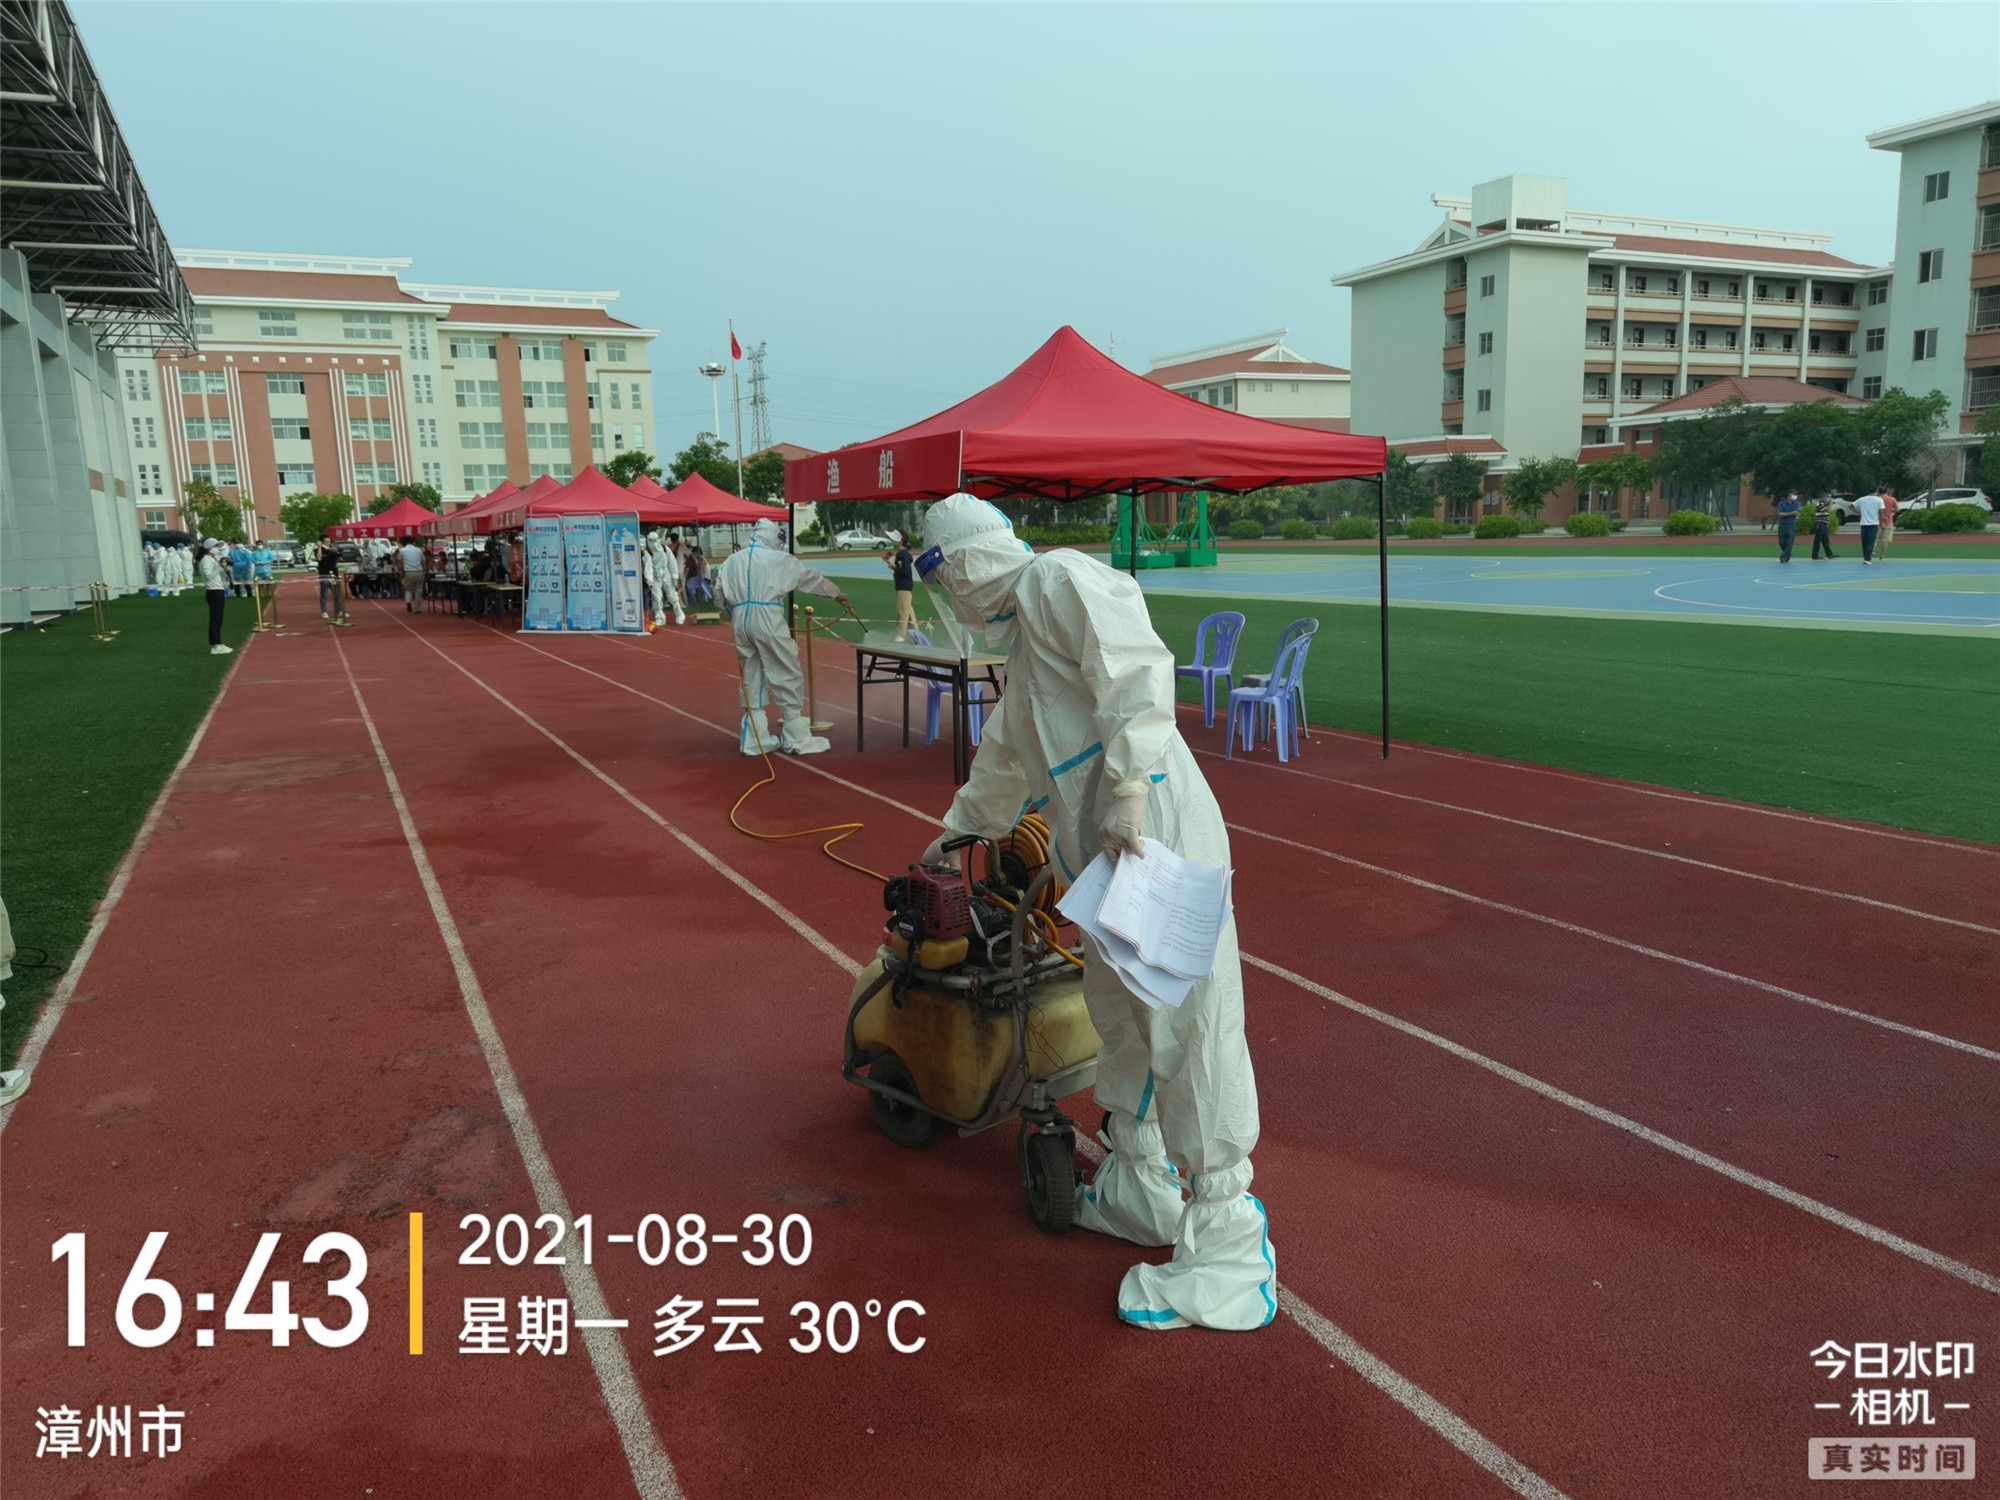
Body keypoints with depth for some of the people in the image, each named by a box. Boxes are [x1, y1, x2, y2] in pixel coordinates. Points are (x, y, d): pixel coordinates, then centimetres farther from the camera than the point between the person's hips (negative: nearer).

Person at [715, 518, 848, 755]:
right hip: (767, 621, -6)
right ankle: (797, 739, 4)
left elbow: (719, 591, 14)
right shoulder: (779, 559, 1)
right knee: (788, 677, 3)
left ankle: (753, 740, 17)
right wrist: (837, 594, 26)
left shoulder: (732, 560, 13)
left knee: (751, 680, 14)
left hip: (741, 621, 6)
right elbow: (811, 577, 12)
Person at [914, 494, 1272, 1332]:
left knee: (1185, 1035, -9)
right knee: (1121, 1020, 18)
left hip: (1153, 838, -11)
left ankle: (1227, 1253, -3)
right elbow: (1005, 759, 42)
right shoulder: (1025, 634, 28)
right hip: (1104, 854, 11)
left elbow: (1136, 672, -18)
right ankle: (1137, 1192, 33)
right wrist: (956, 830, 53)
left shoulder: (1059, 580, -2)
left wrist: (1129, 792, -26)